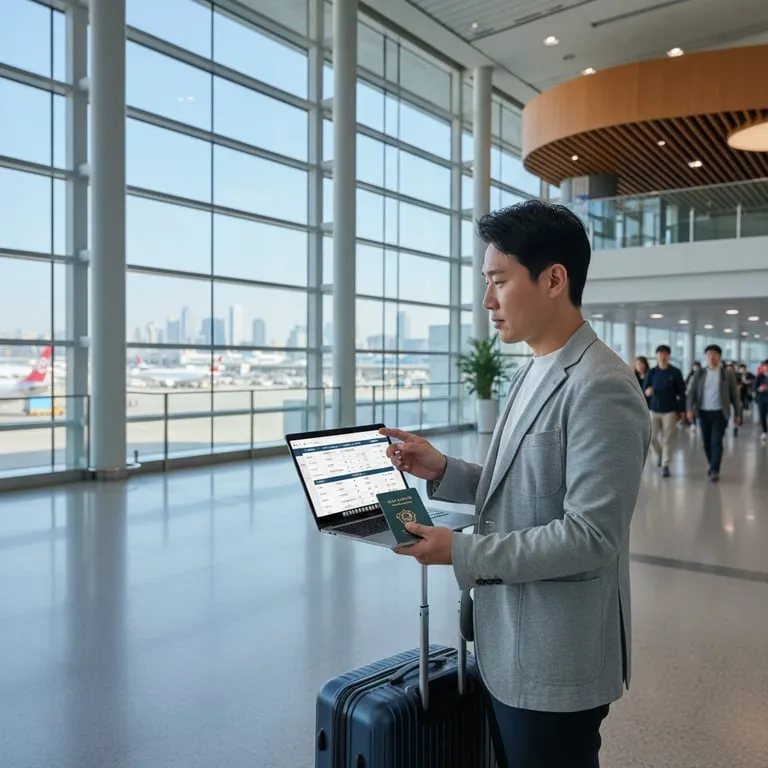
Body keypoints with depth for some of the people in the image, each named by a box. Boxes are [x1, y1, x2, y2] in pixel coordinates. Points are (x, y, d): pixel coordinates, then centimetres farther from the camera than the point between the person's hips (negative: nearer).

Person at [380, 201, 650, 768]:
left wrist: (461, 552, -22)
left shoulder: (601, 389, -22)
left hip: (556, 663, -9)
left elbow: (588, 536, -25)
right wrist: (442, 471, 0)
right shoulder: (534, 374, 8)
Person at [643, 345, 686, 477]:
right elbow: (645, 389, 1)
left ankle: (665, 465, 8)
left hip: (670, 410, -2)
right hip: (654, 409, 2)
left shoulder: (675, 372, -2)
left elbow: (681, 392, 1)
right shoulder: (652, 372, 3)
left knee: (668, 439, -1)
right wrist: (647, 391, -24)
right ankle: (659, 454, 29)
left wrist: (681, 410, -1)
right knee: (651, 437, 0)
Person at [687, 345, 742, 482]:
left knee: (716, 442, -10)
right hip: (704, 413, 3)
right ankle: (713, 466, 26)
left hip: (720, 413, -2)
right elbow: (692, 392, 2)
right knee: (707, 443, 8)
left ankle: (715, 471, -7)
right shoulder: (700, 374, 6)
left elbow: (734, 394, 4)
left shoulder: (728, 374, 1)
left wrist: (737, 413, 4)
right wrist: (690, 409, -12)